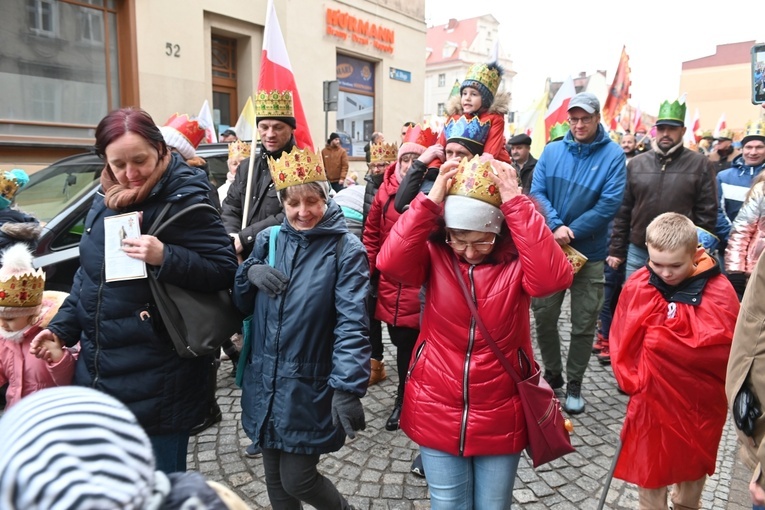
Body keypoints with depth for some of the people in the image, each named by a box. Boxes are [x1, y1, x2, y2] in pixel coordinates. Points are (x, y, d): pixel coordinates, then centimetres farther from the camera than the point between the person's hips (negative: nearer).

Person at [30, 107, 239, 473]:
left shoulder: (184, 201, -15)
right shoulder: (105, 201, 7)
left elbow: (226, 270, -18)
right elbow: (88, 275, 19)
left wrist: (164, 257, -29)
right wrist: (62, 326, 14)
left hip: (156, 384, -7)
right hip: (97, 374, 8)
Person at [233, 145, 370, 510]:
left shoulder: (346, 249, -10)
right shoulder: (269, 240, 3)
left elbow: (351, 323, -18)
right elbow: (241, 303, 10)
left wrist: (347, 387, -28)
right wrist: (250, 272, -12)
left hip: (310, 388, -5)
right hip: (264, 382, 5)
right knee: (275, 480, 17)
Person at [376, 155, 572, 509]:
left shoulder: (517, 259, -10)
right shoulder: (435, 254, -7)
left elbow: (553, 277, -30)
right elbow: (390, 263, -25)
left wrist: (516, 203, -30)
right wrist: (430, 201, -27)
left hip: (500, 419, 0)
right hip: (438, 414, 1)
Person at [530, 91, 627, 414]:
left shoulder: (613, 155, -5)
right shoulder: (551, 151, 2)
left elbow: (609, 203, -13)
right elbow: (537, 192, -5)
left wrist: (570, 233, -18)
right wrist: (556, 227, -21)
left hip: (589, 253, -2)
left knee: (583, 325, 7)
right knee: (544, 317, 9)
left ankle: (574, 385, 24)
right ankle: (552, 374, 30)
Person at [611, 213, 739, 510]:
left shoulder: (719, 292, -16)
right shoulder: (637, 285, -10)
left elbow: (725, 347, -20)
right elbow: (621, 340, -3)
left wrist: (660, 340, -22)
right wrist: (632, 379, -12)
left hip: (699, 401, 0)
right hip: (651, 397, 1)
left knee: (694, 463, 24)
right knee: (648, 466, 14)